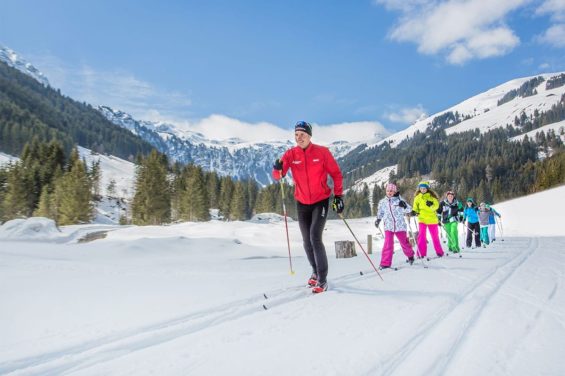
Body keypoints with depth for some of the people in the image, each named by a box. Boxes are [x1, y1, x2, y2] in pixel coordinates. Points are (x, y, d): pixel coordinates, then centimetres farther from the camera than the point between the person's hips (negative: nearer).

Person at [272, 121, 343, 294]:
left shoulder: (322, 152, -10)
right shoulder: (290, 154, -5)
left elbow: (336, 173, -2)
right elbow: (278, 175, -14)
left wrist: (338, 195, -6)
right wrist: (278, 169, -37)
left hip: (321, 201, -3)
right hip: (302, 203, 4)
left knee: (315, 238, -16)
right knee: (307, 241, 11)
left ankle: (322, 280, -5)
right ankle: (315, 271, 34)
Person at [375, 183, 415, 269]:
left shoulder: (399, 200, -2)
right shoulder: (382, 202, 6)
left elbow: (409, 210, -2)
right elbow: (380, 213, 20)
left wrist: (404, 206, -23)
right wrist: (378, 220, 4)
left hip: (400, 225, -1)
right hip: (388, 226, 1)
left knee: (404, 243, 13)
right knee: (388, 244, -11)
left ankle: (410, 255, 41)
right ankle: (385, 263, -4)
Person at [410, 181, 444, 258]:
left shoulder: (432, 196, -3)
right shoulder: (417, 197, 4)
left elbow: (436, 205, -10)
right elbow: (416, 207, 11)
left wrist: (431, 205, -31)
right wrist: (414, 211, -10)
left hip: (432, 219, -1)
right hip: (422, 219, 1)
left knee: (435, 236, 10)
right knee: (421, 235, -11)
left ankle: (439, 252, 26)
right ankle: (422, 254, -4)